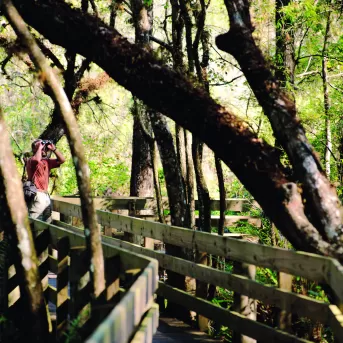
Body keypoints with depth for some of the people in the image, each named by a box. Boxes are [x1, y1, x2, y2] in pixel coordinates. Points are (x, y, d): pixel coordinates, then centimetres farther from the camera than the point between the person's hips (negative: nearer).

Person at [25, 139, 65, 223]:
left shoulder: (47, 161, 19)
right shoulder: (30, 160, -4)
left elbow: (62, 160, 18)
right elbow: (37, 160, -28)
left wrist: (53, 149, 10)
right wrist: (39, 148, -12)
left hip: (46, 196, 9)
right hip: (37, 196, -8)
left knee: (48, 224, 10)